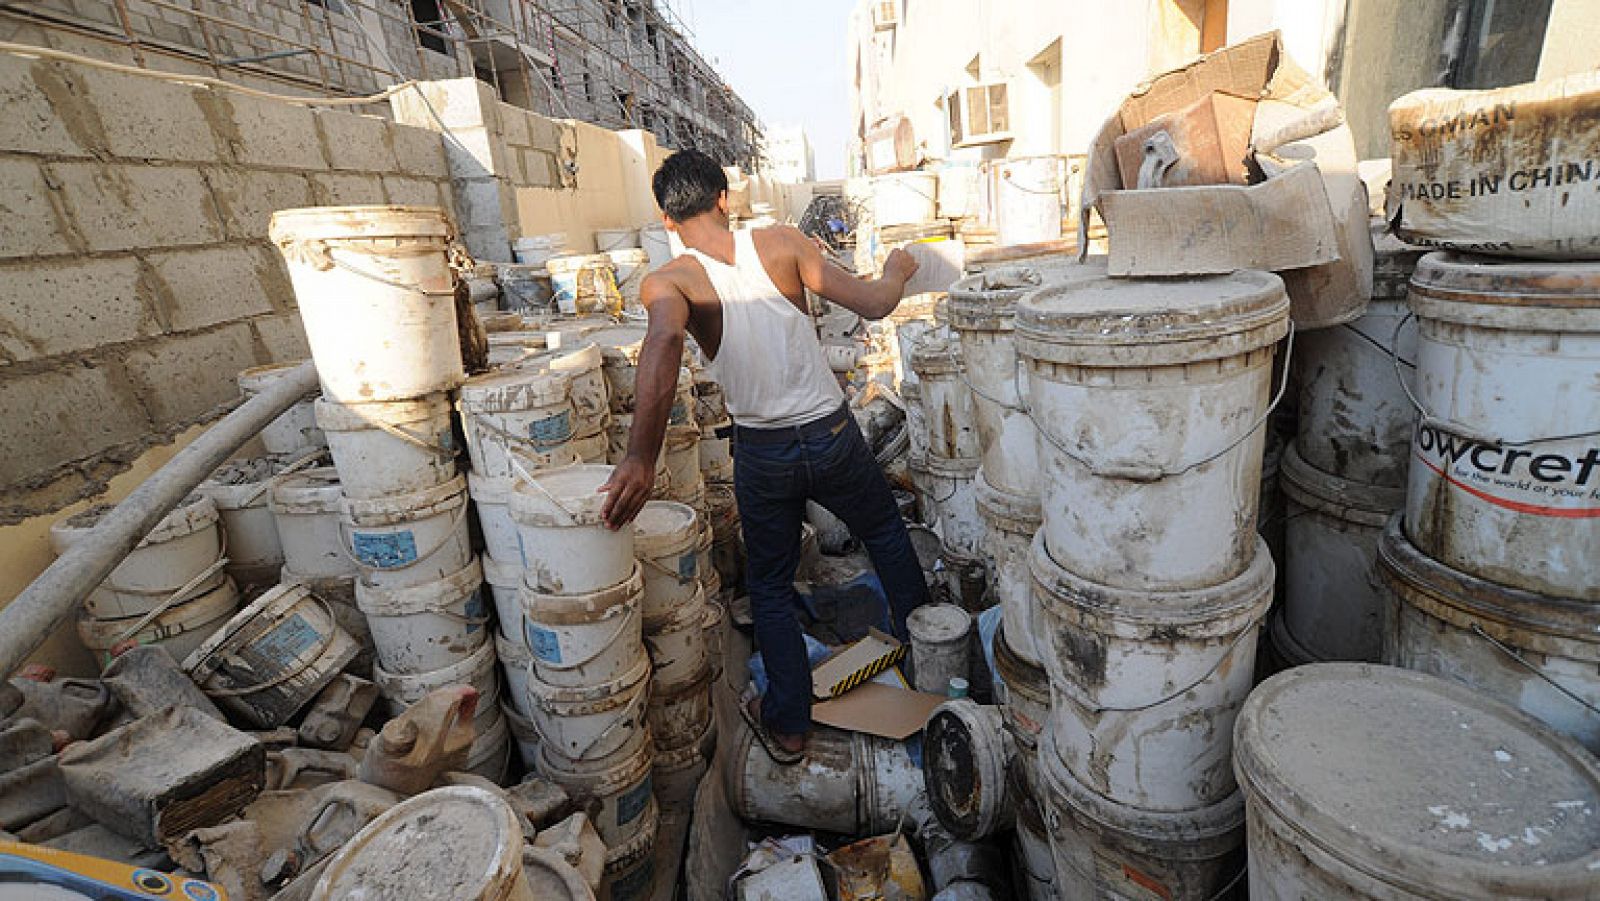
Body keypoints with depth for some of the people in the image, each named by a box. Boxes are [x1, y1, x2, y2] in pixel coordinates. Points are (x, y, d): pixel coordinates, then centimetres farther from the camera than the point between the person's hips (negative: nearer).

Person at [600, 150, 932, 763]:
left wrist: (640, 460, -41)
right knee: (884, 531, 29)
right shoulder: (780, 243, -8)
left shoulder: (667, 282, -12)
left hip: (762, 453, -1)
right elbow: (872, 304, -9)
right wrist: (896, 270, 13)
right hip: (831, 435, 1)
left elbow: (665, 341, -35)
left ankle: (788, 726, 29)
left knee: (770, 587, 18)